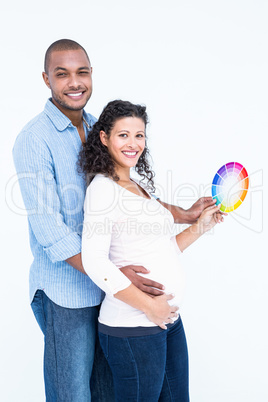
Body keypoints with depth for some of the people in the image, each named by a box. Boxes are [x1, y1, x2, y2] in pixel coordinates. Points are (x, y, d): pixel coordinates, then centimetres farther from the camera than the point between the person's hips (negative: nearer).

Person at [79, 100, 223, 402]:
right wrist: (147, 304, -19)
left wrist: (201, 226, 14)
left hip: (168, 319, 8)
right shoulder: (103, 188, -11)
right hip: (132, 327, -8)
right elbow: (94, 261, -20)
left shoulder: (139, 186, 15)